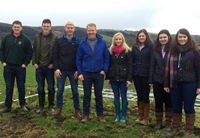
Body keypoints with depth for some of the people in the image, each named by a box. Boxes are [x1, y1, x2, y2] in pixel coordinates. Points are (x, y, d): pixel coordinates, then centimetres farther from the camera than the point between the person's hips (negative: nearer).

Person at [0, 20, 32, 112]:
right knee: (9, 87, 7)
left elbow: (29, 53, 0)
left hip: (20, 67, -2)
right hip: (8, 67, 2)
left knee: (21, 87, 7)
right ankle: (7, 106, 15)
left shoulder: (25, 39, -2)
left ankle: (22, 105, 21)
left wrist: (25, 63, -6)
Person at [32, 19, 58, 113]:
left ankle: (51, 106, 21)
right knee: (40, 88, 11)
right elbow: (34, 51, 10)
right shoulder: (37, 37, 7)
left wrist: (53, 63, -9)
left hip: (49, 67, -3)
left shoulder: (55, 38, -4)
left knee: (51, 88, 6)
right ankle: (41, 106, 24)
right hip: (39, 67, 3)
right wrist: (34, 62, 0)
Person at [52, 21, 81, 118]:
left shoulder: (78, 42, 2)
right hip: (61, 70, 1)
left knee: (75, 91, 6)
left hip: (73, 71, -1)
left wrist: (78, 70, -6)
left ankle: (77, 110, 16)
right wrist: (56, 68, -6)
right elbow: (55, 55, 4)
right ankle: (59, 108, 21)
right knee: (60, 90, 6)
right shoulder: (60, 41, 4)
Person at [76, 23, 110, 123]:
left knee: (99, 95, 10)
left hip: (99, 73, 0)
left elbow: (106, 57, 3)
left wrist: (104, 70, -6)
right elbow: (78, 59, 2)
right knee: (86, 95, 9)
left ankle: (100, 114, 23)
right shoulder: (82, 43, 0)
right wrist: (80, 73, -4)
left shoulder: (102, 43, -1)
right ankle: (85, 114, 22)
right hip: (86, 73, 0)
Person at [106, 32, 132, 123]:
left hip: (123, 78, -3)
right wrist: (108, 77, 5)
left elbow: (130, 65, -7)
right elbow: (109, 64, 10)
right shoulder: (111, 51, 8)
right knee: (116, 97, 10)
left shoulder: (127, 51, -4)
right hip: (113, 77, 4)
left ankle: (123, 116, 16)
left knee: (123, 96, 6)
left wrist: (129, 79, -13)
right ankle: (117, 115, 20)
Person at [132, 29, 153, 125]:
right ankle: (140, 116, 23)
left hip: (145, 75, -4)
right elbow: (132, 60, 10)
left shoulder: (150, 46, -5)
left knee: (145, 96, 2)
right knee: (139, 96, 11)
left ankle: (146, 118, 14)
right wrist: (131, 74, 3)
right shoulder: (135, 47, 9)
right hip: (136, 75, 4)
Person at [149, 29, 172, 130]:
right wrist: (151, 80, 3)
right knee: (158, 102, 10)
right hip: (157, 80, 3)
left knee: (168, 102, 8)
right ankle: (158, 122, 23)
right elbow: (152, 66, 7)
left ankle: (168, 123, 20)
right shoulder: (155, 50, 7)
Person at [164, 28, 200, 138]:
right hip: (175, 84, 4)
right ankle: (175, 128, 29)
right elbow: (168, 68, 8)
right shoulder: (173, 50, 7)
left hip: (189, 84, -3)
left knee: (188, 108, 7)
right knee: (176, 108, 13)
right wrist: (166, 84, 6)